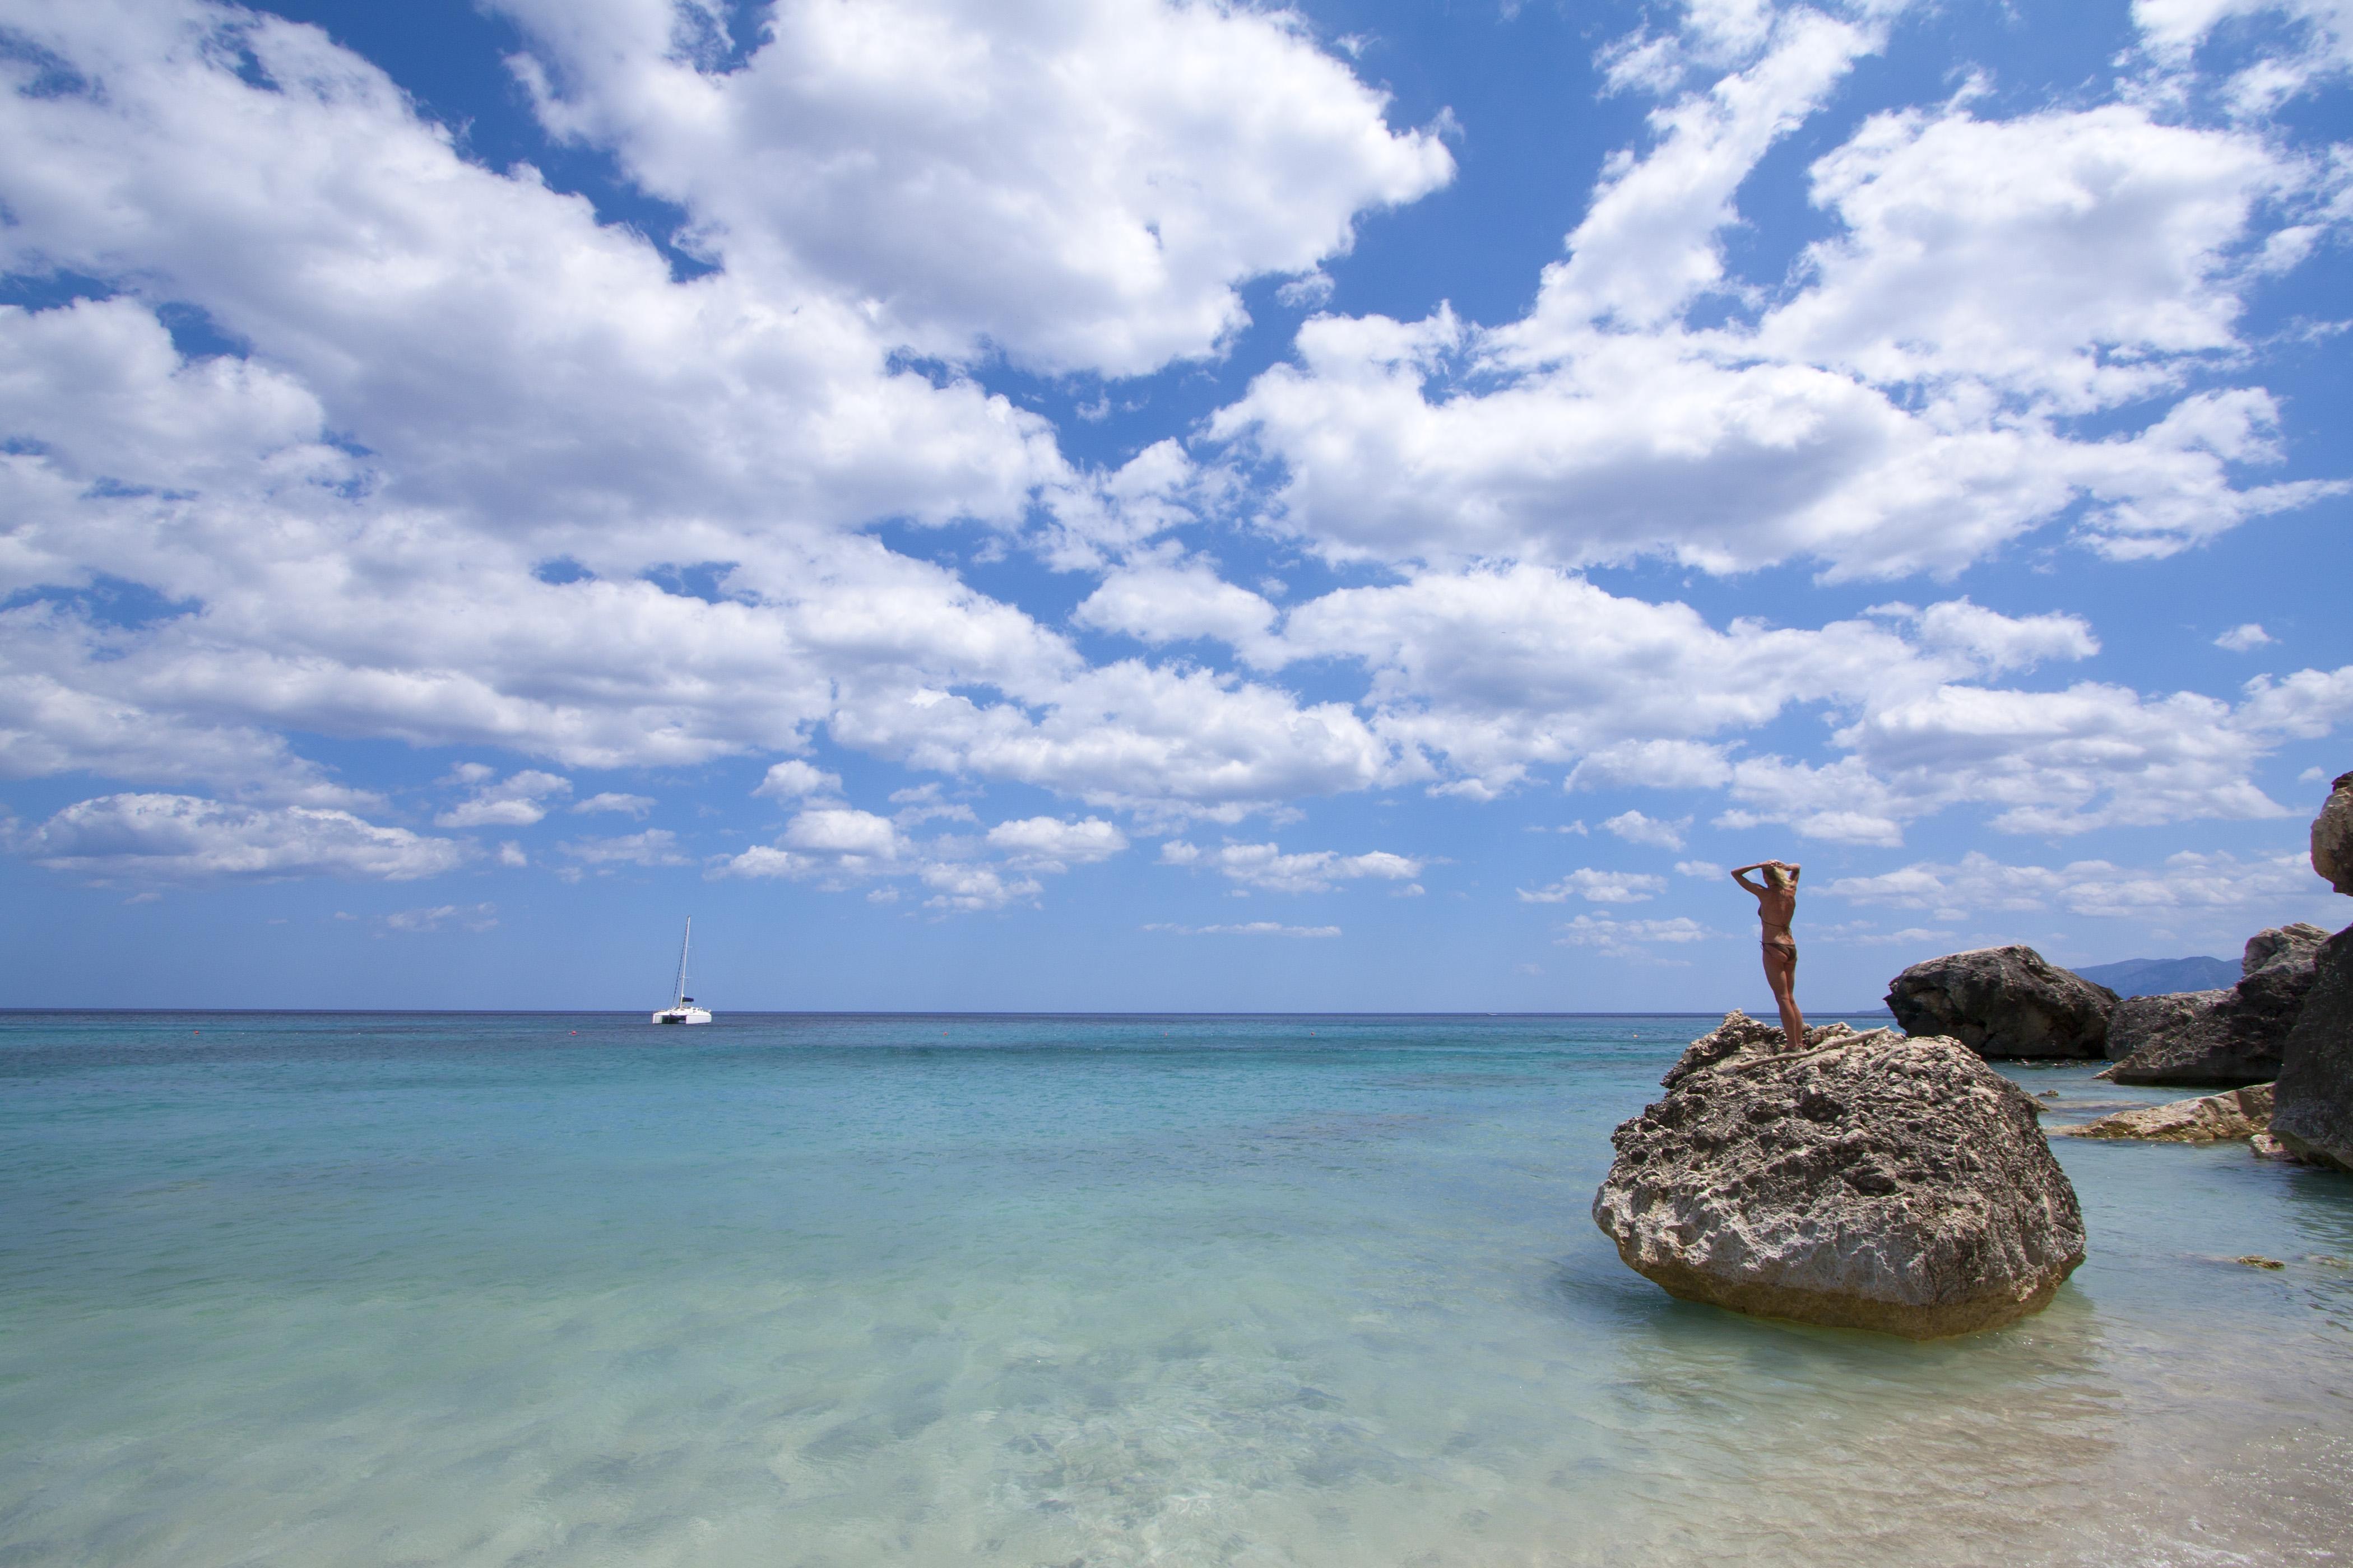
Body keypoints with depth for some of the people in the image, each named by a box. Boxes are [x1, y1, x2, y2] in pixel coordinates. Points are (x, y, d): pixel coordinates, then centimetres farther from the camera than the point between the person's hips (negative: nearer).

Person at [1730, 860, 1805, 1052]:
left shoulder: (1765, 894, -9)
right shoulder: (1791, 891, 6)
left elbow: (1735, 873, -4)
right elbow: (1796, 868, 25)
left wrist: (1760, 865, -8)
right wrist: (1784, 866, 3)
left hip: (1774, 949, -6)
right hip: (1791, 948, 7)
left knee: (1783, 998, -7)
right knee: (1791, 998, 12)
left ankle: (1793, 1045, -10)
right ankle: (1801, 1043, 10)